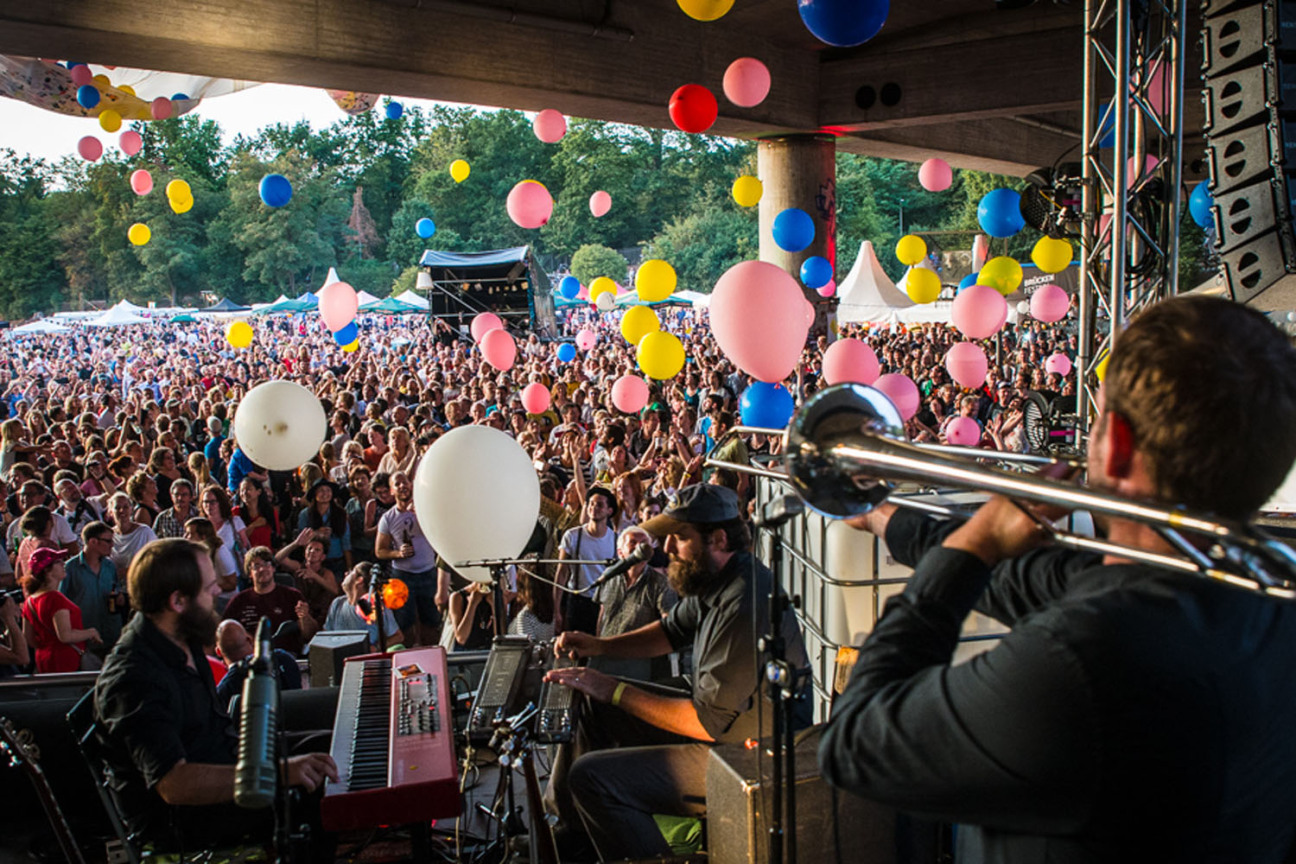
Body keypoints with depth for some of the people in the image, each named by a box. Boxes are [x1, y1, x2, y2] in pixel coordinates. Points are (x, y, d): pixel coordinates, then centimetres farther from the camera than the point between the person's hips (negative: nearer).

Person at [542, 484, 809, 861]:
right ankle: (560, 819, 32)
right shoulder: (714, 579, 1)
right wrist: (598, 645, 5)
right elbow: (671, 631, 20)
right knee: (592, 706, 15)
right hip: (720, 715, 10)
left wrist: (615, 691, -20)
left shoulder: (744, 608, -31)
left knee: (591, 777, -18)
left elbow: (709, 722, -28)